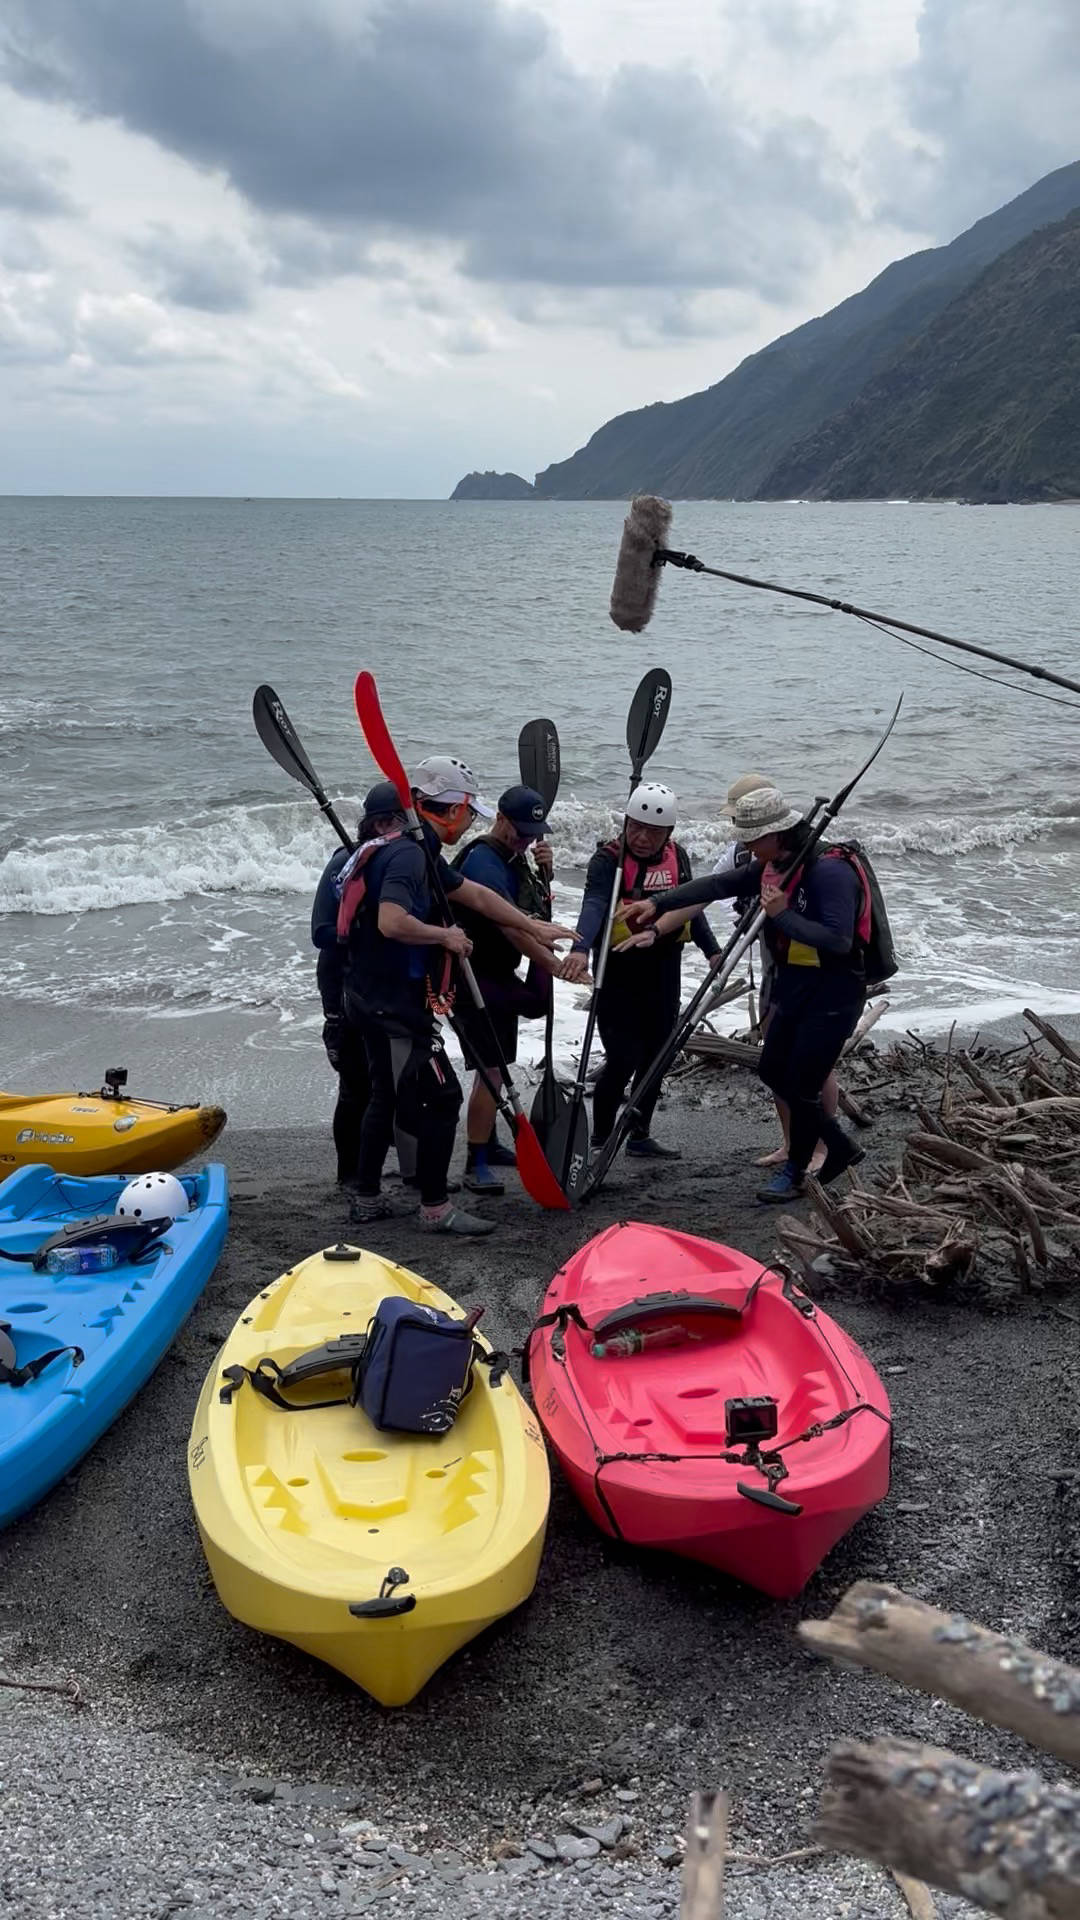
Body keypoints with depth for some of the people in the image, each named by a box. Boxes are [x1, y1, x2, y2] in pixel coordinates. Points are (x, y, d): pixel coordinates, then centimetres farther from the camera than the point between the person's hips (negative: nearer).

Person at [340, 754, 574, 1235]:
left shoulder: (419, 851, 14)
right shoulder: (408, 854, -20)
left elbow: (476, 895, 21)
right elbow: (392, 922, -34)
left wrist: (536, 928, 21)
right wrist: (446, 936, -18)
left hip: (375, 998, 11)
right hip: (396, 1003, -11)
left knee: (387, 1097, 19)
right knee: (439, 1098, -3)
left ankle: (367, 1199, 29)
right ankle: (436, 1208, 5)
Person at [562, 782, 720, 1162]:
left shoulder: (677, 857, 4)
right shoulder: (609, 859, -14)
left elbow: (690, 906, 19)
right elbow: (594, 904, -32)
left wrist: (712, 950, 18)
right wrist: (580, 948, -49)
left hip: (664, 969, 6)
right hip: (618, 969, -6)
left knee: (657, 1055, 12)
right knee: (623, 1058, -9)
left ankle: (639, 1136, 27)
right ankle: (600, 1140, 9)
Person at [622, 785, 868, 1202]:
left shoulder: (830, 871, -23)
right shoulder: (773, 866, 5)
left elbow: (838, 942, -31)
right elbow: (718, 885, 12)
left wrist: (783, 914, -29)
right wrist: (658, 907, 11)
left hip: (832, 994, -9)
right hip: (793, 987, 10)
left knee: (802, 1085, -2)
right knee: (773, 1071, 15)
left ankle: (795, 1172, 21)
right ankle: (840, 1146, 30)